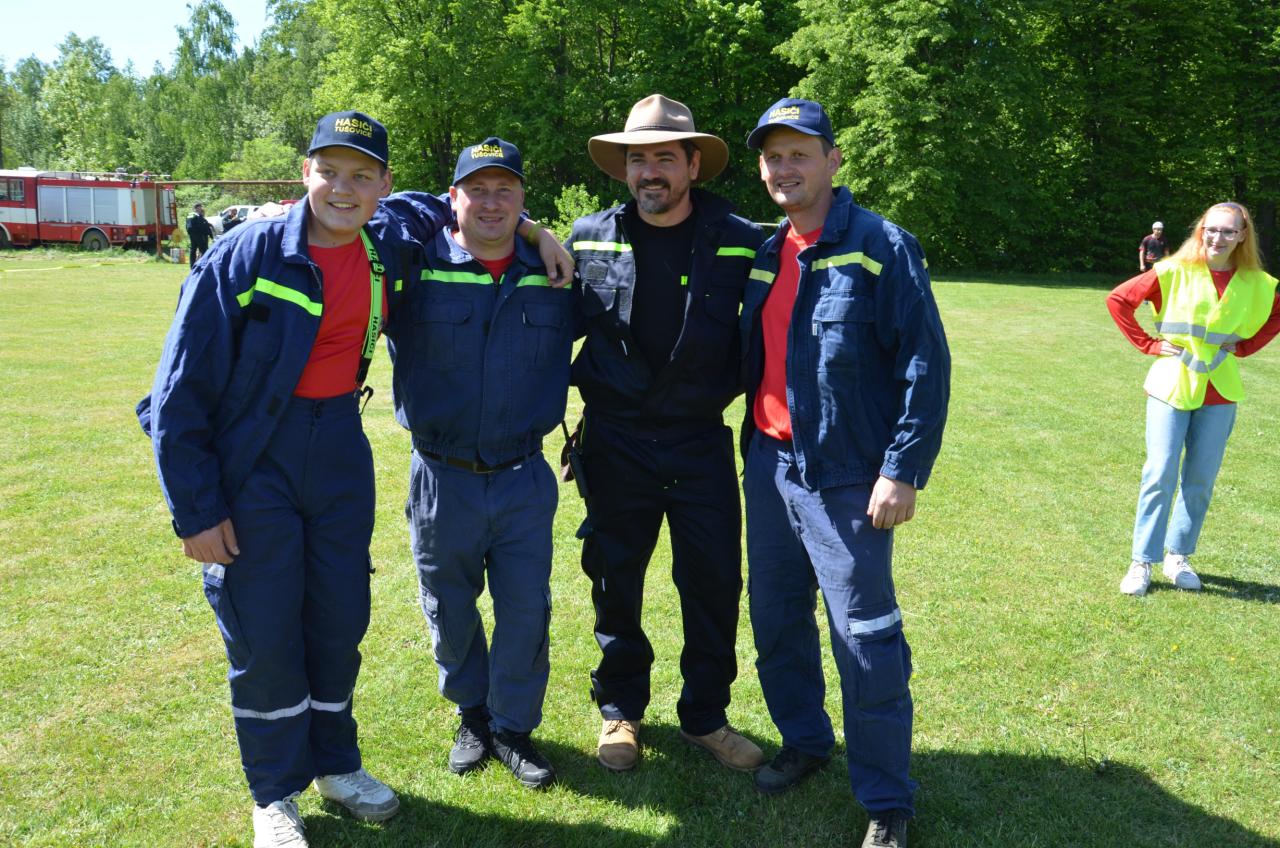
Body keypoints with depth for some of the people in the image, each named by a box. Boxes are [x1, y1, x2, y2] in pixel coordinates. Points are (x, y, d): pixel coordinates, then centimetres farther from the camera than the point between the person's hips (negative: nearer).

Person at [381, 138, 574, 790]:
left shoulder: (556, 275, 3)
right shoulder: (416, 267, -6)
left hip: (525, 479, 1)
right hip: (442, 479, -1)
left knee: (526, 610, 6)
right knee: (450, 613, 14)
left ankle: (513, 726, 28)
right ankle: (473, 716, 38)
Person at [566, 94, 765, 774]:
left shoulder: (739, 241, -5)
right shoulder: (589, 238, 0)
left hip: (701, 442, 0)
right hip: (616, 442, 1)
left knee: (714, 582, 7)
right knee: (613, 579, 11)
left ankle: (705, 716, 28)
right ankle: (619, 709, 32)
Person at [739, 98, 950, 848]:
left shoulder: (882, 247, -9)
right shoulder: (764, 254, 11)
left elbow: (927, 364, -12)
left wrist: (904, 469, -17)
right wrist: (754, 447, 12)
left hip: (845, 477, -6)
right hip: (769, 467, 7)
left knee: (867, 641, 0)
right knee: (777, 621, 17)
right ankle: (805, 742, 39)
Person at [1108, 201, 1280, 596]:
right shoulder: (1174, 272, -6)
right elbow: (1118, 299, -3)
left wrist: (1243, 346, 6)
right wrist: (1147, 344, -7)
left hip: (1219, 393, 3)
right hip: (1171, 386, -3)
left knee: (1200, 481, 7)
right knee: (1160, 475, -6)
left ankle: (1178, 557, 22)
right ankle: (1142, 562, 3)